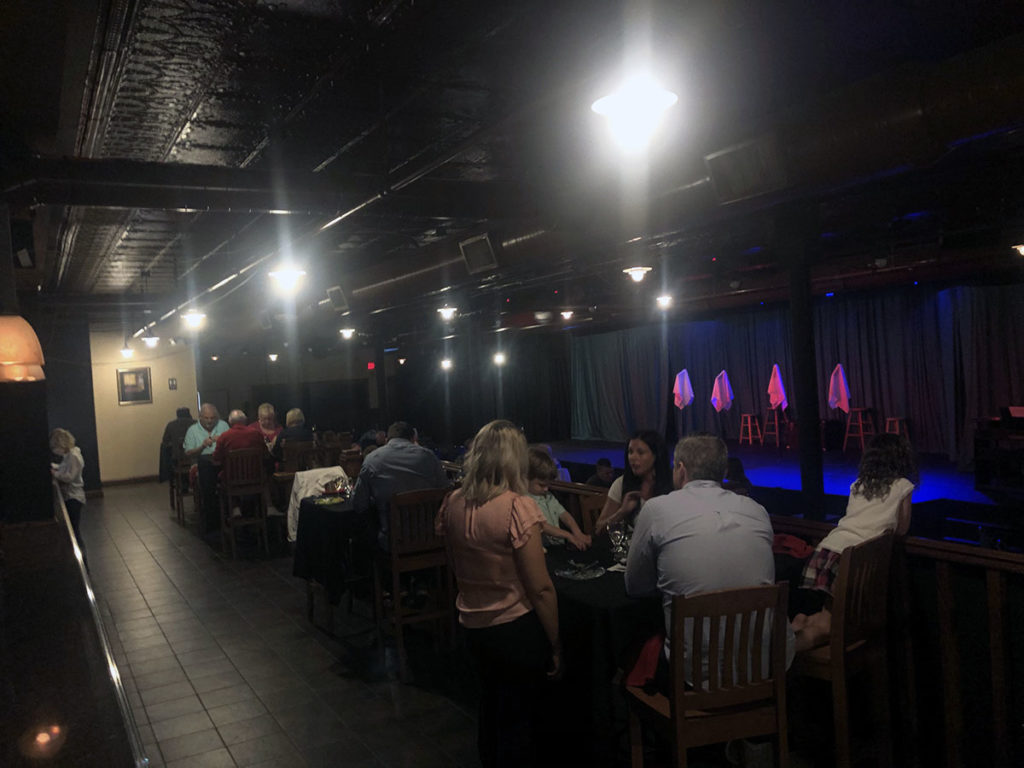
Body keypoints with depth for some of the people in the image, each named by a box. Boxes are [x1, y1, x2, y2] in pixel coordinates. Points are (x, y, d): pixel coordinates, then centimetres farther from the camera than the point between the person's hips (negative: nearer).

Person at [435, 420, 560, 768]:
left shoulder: (453, 504, -4)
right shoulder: (518, 507, -23)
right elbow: (540, 589, -19)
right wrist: (555, 645, -8)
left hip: (473, 625, 6)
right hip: (517, 629, -6)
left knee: (490, 709, 26)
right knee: (519, 721, 13)